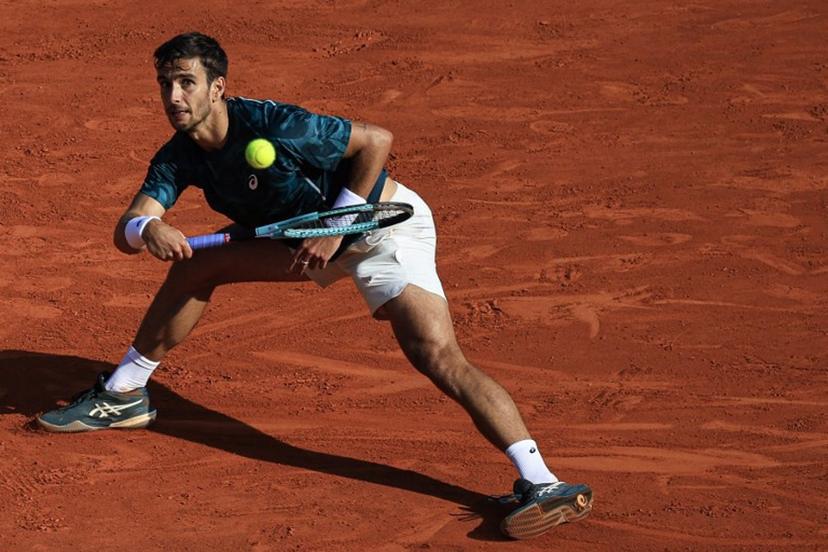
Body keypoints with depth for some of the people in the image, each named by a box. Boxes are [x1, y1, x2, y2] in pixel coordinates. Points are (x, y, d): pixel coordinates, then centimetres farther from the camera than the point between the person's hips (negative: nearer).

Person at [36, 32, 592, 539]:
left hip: (380, 221, -8)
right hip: (310, 232, 8)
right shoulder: (178, 157, -7)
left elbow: (376, 140, -23)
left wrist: (336, 228, -24)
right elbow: (126, 230, -14)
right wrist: (148, 229, -39)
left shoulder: (272, 125, -28)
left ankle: (541, 485, -35)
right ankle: (123, 396, 25)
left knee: (440, 359, -25)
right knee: (195, 264, 6)